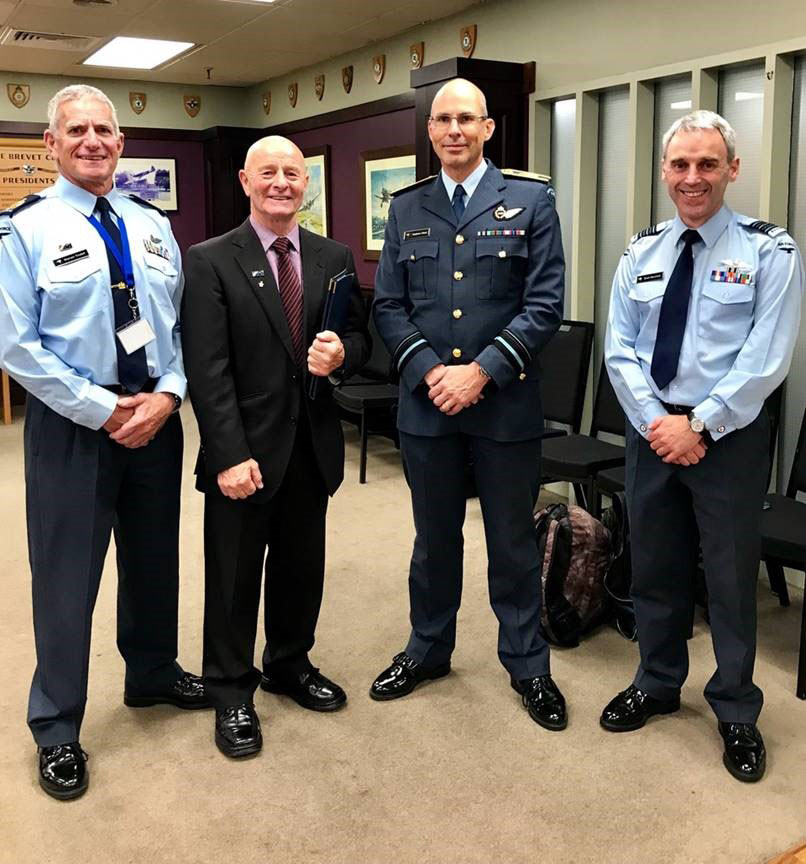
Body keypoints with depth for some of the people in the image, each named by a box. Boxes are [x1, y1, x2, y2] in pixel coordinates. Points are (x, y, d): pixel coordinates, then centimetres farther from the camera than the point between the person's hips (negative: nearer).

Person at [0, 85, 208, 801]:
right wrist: (105, 410, -15)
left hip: (157, 416, 5)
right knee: (66, 575, 4)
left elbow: (182, 322, 7)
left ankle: (153, 675, 41)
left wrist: (166, 395, -10)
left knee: (155, 559, 18)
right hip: (71, 423, -4)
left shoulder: (154, 225, 9)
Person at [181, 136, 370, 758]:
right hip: (244, 448, -4)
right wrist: (230, 456, -18)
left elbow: (360, 336, 12)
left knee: (302, 566, 17)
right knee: (234, 575, 8)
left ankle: (290, 665, 39)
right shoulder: (210, 262, -6)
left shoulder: (335, 258, 7)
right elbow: (207, 370, -12)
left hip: (313, 445, 4)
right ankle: (232, 693, 26)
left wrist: (342, 353, -13)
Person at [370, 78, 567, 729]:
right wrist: (429, 371, -10)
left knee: (513, 542, 10)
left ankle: (527, 664, 28)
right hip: (426, 404, 3)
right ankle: (428, 651, 35)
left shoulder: (531, 201, 0)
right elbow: (389, 305, 6)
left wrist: (481, 372, -15)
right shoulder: (407, 209, 9)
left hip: (507, 405, -2)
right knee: (434, 539, 16)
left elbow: (545, 304, -7)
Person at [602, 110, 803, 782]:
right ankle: (657, 684, 36)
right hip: (650, 433, 4)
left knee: (731, 576, 8)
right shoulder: (642, 252, 7)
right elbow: (620, 350, 1)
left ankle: (736, 712, 27)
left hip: (730, 438, -3)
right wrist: (655, 422, -12)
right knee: (655, 568, 15)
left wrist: (699, 426, -18)